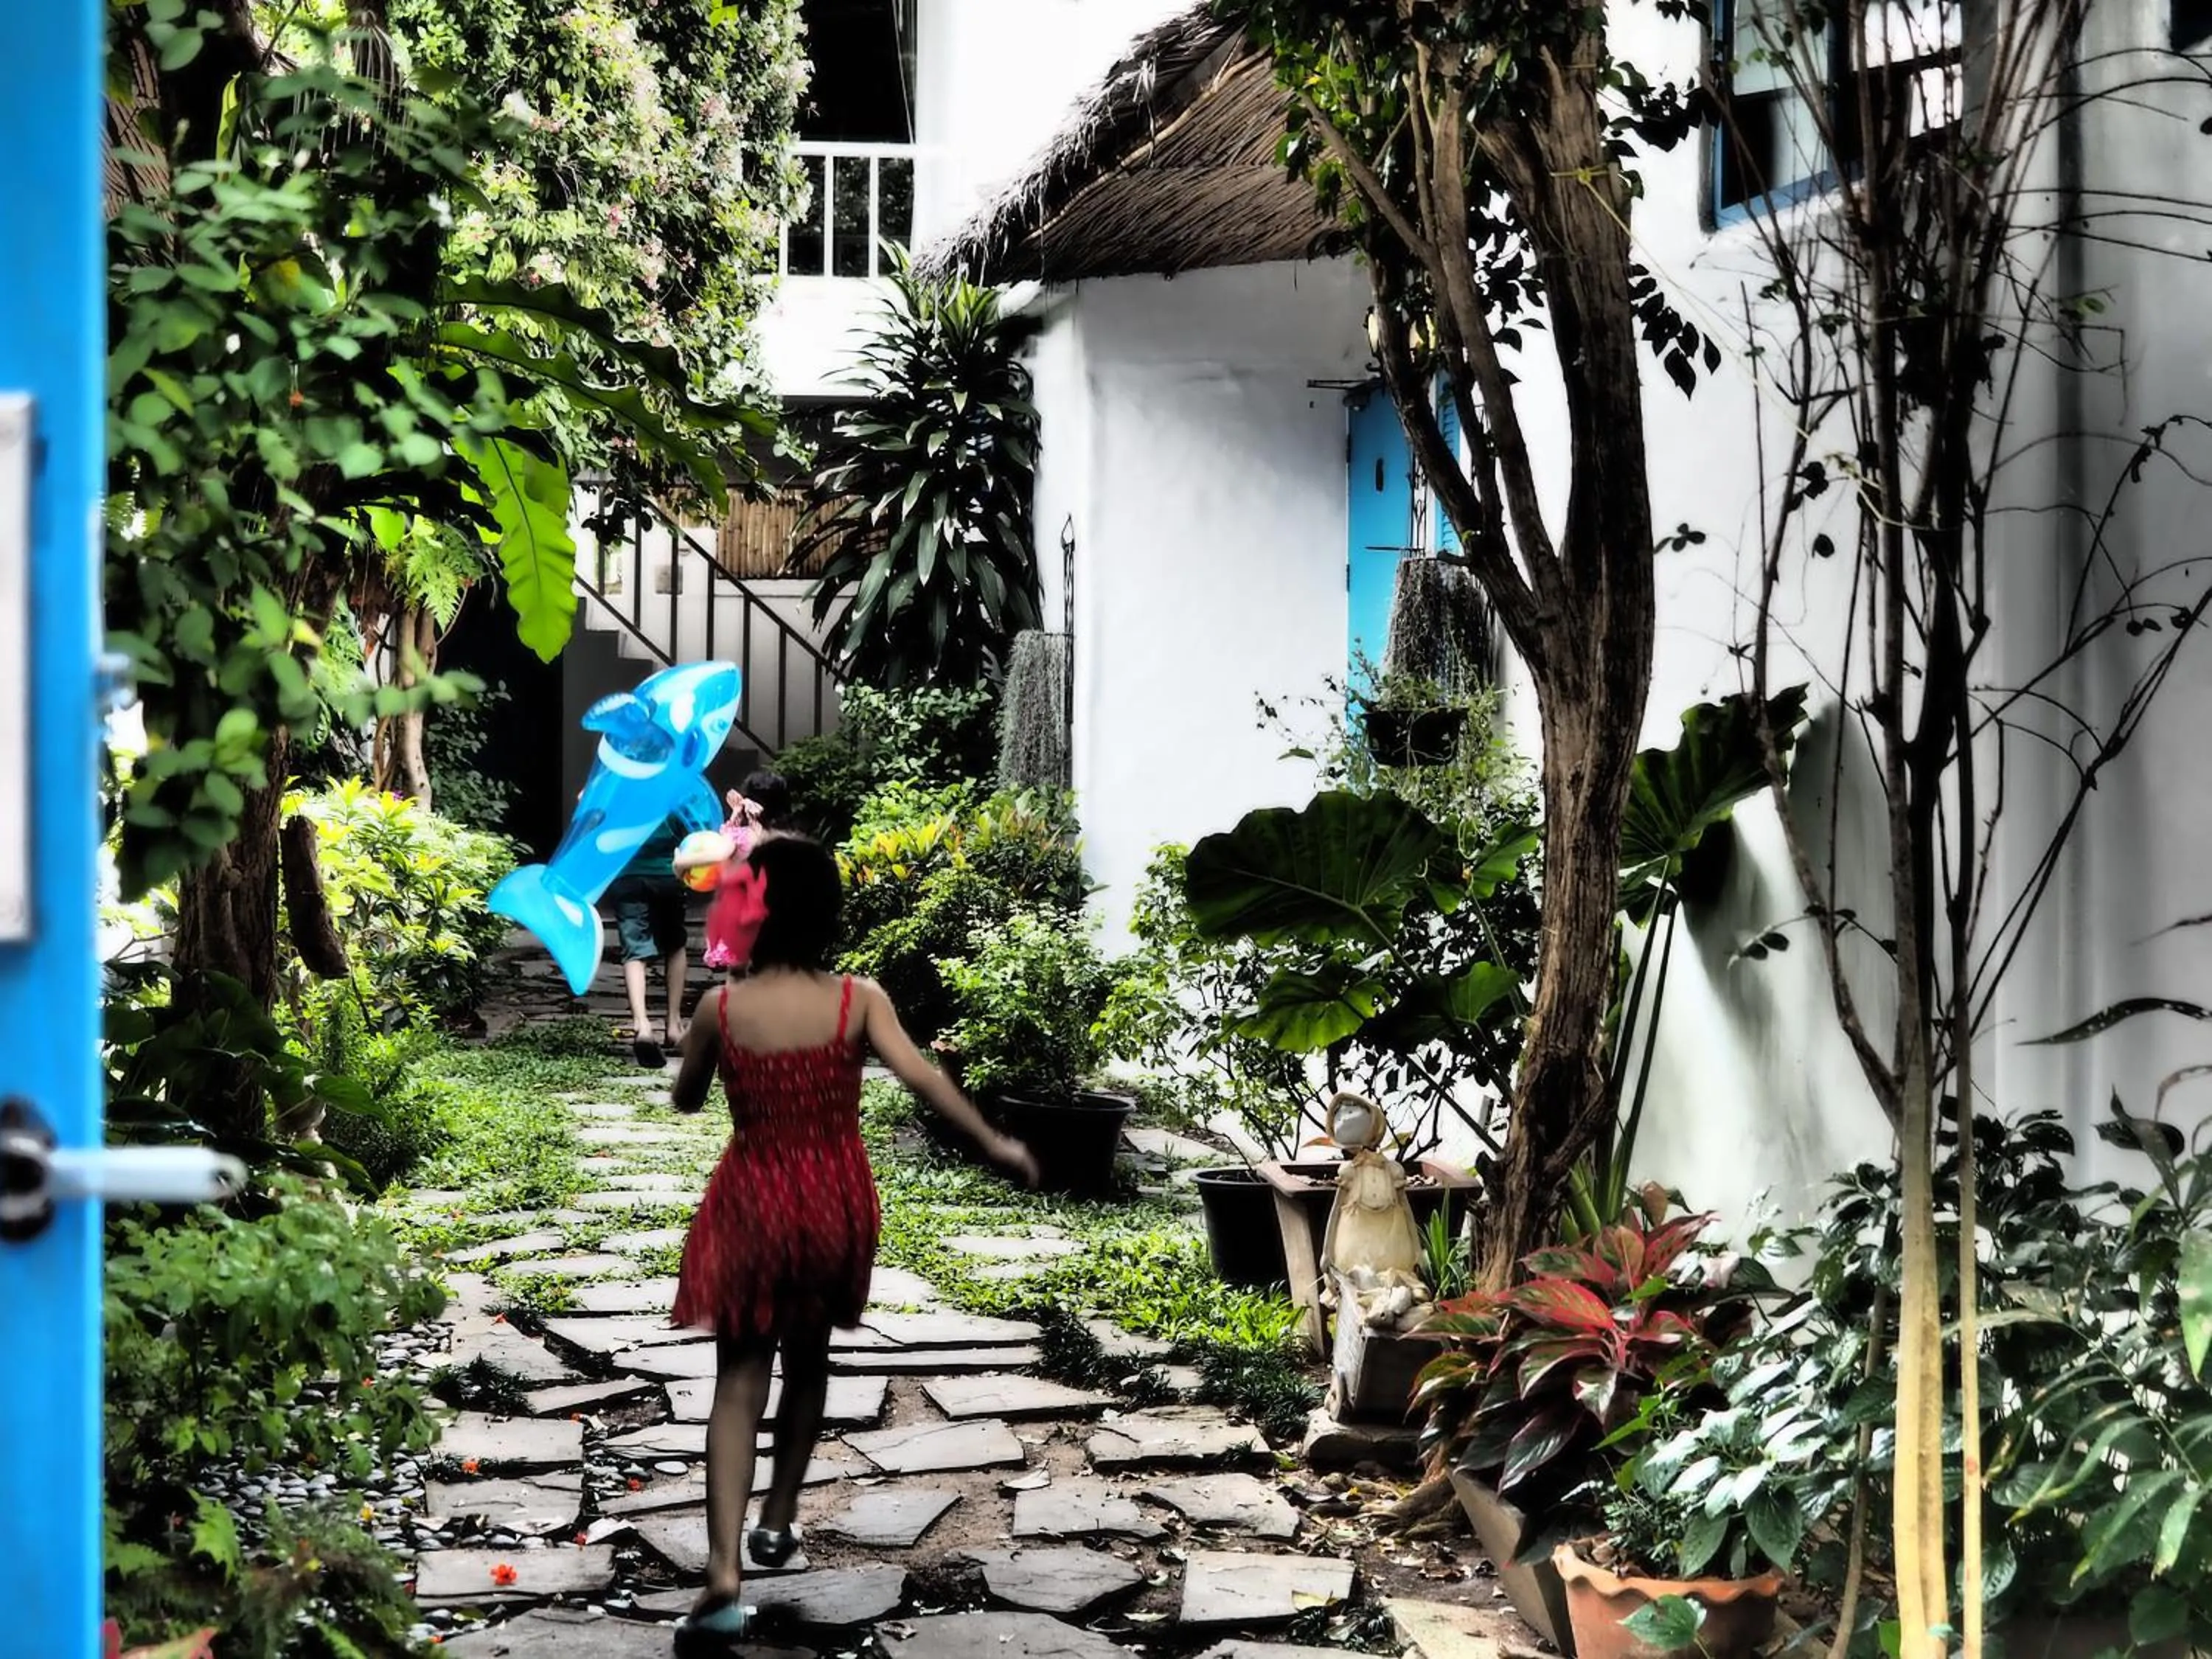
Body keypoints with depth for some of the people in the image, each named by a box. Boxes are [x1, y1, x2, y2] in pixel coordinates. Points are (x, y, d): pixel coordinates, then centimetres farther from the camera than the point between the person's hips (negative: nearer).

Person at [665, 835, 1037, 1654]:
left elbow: (685, 1100, 7)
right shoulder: (859, 1000, -10)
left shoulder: (722, 1009, -8)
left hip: (752, 1204, -1)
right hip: (834, 1203, 1)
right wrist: (994, 1144, -15)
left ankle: (725, 1570, -16)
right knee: (807, 1360, 23)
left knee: (739, 1381, -1)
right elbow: (918, 1075, -21)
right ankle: (778, 1521, 35)